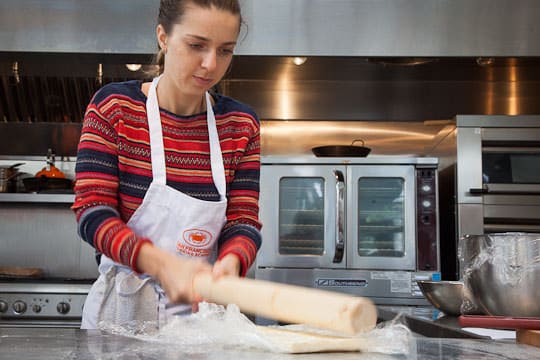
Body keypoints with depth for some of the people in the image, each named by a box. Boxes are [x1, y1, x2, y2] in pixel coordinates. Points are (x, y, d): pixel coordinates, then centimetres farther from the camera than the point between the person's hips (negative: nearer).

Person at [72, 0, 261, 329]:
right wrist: (162, 263, -30)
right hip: (124, 308, -2)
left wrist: (230, 261, -26)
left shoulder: (241, 125, 1)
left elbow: (243, 221, -2)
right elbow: (93, 215, -14)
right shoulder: (113, 107, -8)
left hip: (204, 309, 3)